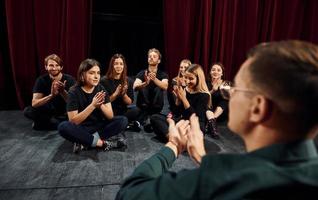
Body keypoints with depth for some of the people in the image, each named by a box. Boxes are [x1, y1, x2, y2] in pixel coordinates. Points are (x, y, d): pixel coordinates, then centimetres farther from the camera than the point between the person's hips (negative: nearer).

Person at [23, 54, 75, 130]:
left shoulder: (69, 79, -15)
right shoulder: (41, 80, -10)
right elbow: (34, 103, -19)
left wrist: (63, 92, -38)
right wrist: (51, 95, -37)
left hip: (66, 112, -2)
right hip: (49, 111, 2)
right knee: (27, 111, -23)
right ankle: (62, 124, -18)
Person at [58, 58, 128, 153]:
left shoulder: (101, 89, -4)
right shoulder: (74, 92, -12)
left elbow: (110, 116, -7)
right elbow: (73, 121, -18)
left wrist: (100, 105, -28)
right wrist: (93, 105, -28)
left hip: (100, 126, 3)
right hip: (82, 129, -2)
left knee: (123, 120, -19)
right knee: (63, 127, -32)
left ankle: (84, 142, -22)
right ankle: (102, 143, -24)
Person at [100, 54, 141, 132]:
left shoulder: (128, 81, 0)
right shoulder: (104, 80, -7)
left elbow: (130, 102, 0)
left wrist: (124, 94, -19)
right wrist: (115, 94, -22)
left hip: (122, 111, 2)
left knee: (136, 110, -28)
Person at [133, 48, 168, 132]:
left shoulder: (162, 74, -3)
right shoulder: (142, 73, -3)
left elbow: (165, 87, -25)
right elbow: (135, 87, -22)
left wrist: (154, 79, -44)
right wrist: (145, 83, -43)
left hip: (156, 106, 0)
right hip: (143, 105, 0)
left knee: (158, 89, -24)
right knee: (142, 87, -25)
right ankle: (145, 119, -30)